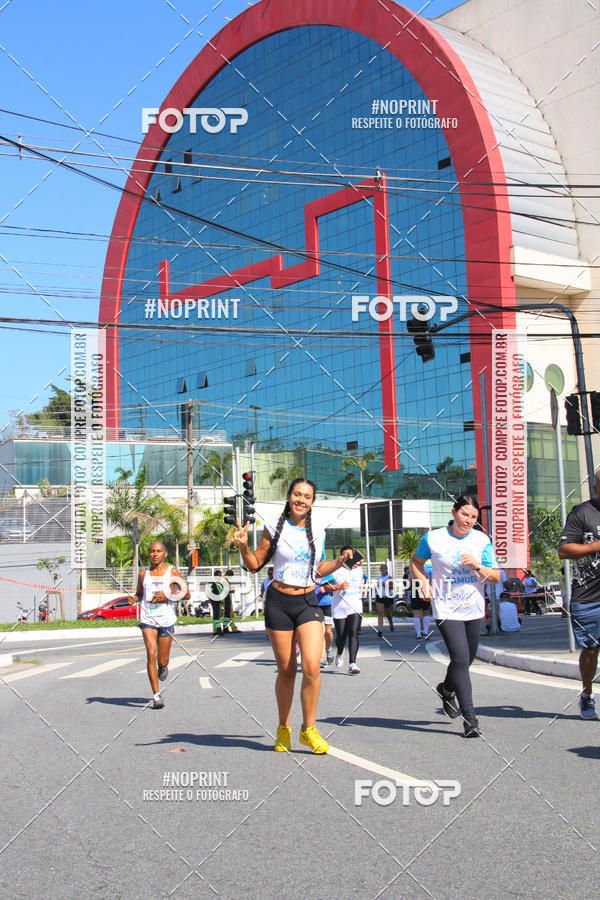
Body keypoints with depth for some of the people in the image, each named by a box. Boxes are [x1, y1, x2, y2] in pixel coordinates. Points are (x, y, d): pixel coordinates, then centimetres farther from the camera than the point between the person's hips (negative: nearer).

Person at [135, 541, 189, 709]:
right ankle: (157, 695, -12)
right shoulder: (143, 573, 10)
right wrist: (134, 599, 1)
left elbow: (187, 594, 3)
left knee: (162, 661, 5)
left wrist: (167, 597, -11)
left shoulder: (172, 572, 3)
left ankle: (163, 667, 44)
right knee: (151, 654, -16)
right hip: (147, 619, 1)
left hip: (166, 619, -1)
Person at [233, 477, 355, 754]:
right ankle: (283, 729, 24)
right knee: (286, 670, 5)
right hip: (279, 603, -2)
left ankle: (308, 729, 2)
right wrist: (243, 546, -14)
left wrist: (341, 560, 6)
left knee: (312, 666, -15)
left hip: (308, 603, 2)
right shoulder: (275, 529, -1)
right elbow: (255, 564, 3)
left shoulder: (317, 533, 8)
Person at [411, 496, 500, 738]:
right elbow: (416, 561, 13)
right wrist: (423, 582, -3)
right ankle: (469, 718, -10)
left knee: (466, 659, 15)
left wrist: (477, 566, -17)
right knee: (461, 659, -15)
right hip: (447, 610, -4)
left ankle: (446, 688, 47)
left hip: (474, 610, 4)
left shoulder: (482, 540, 1)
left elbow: (496, 577, 1)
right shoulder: (433, 539, -4)